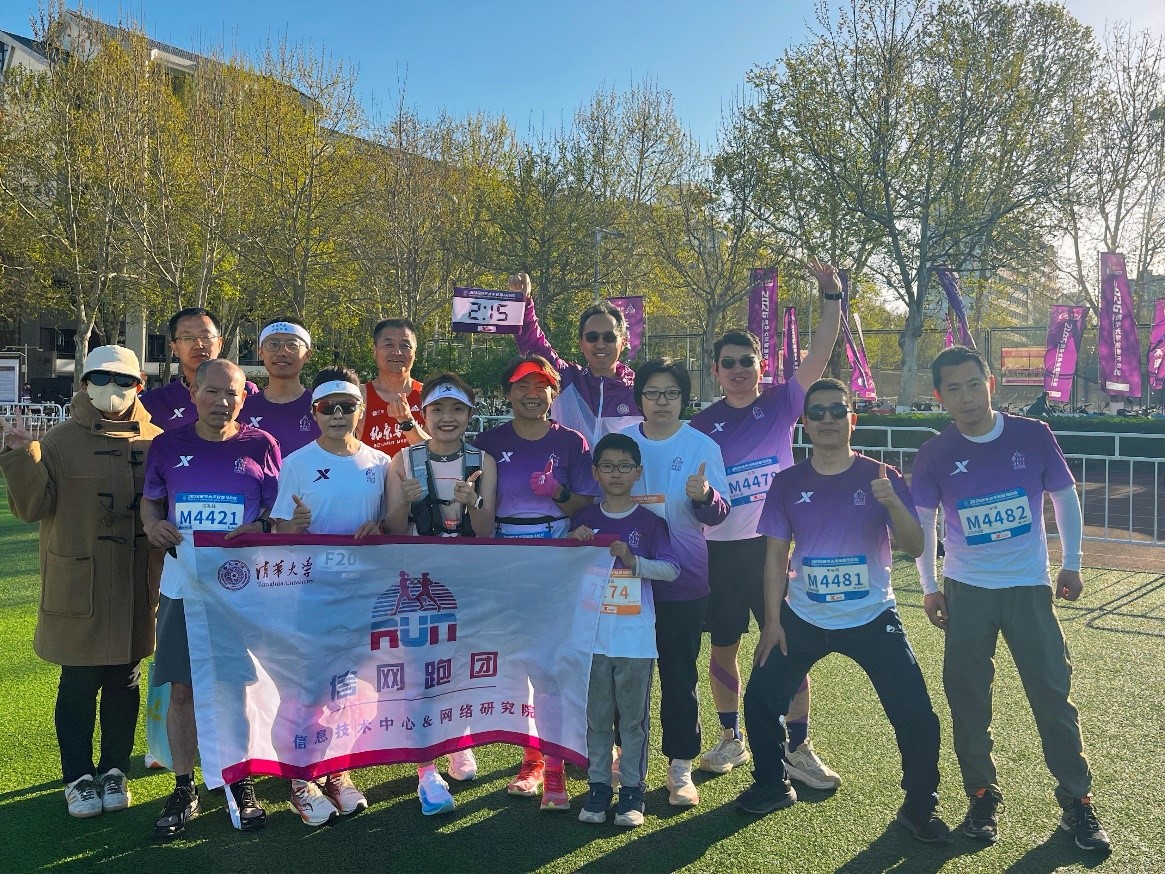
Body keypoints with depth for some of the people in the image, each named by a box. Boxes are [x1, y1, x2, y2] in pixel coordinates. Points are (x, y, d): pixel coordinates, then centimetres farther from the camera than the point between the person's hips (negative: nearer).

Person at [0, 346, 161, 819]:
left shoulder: (156, 442, 3)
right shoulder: (60, 441, -2)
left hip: (137, 587, 2)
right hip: (78, 586, -2)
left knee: (124, 681, 13)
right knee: (79, 683, 8)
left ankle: (114, 770, 29)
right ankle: (79, 777, 23)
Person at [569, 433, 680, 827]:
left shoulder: (650, 521, 1)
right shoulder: (584, 519, 6)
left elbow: (672, 569, -5)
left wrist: (632, 560, -19)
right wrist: (573, 543, -10)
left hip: (636, 636, -2)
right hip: (592, 632, 2)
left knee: (633, 716, 6)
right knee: (596, 716, 9)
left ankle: (632, 789, 17)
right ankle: (598, 785, 20)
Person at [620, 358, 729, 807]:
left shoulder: (703, 446, -2)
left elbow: (718, 513, -8)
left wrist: (704, 495, -29)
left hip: (684, 580, -2)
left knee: (680, 674, 4)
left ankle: (680, 766, 16)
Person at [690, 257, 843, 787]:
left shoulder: (780, 404, 1)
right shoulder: (702, 424, 2)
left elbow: (818, 358, -12)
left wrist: (831, 297, -19)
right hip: (721, 549, 1)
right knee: (723, 648, 10)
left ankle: (798, 749, 13)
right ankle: (731, 739, 28)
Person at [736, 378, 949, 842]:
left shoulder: (881, 477, -6)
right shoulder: (787, 483, -2)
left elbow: (914, 546, -10)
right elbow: (776, 555, 1)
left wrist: (892, 503, -29)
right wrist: (772, 620, -2)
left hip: (873, 617, -1)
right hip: (802, 618, 2)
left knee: (916, 714, -5)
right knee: (760, 699, 3)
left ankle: (920, 805, 21)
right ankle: (773, 785, 29)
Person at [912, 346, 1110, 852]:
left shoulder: (1032, 436, -6)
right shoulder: (934, 456, -6)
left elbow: (1065, 497, 6)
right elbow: (922, 524, 4)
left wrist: (1071, 564, 4)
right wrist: (929, 588, 3)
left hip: (1030, 587, 0)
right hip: (965, 591, 1)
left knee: (1052, 694, 2)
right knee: (968, 699, 4)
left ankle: (1077, 803, 17)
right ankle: (982, 797, 21)